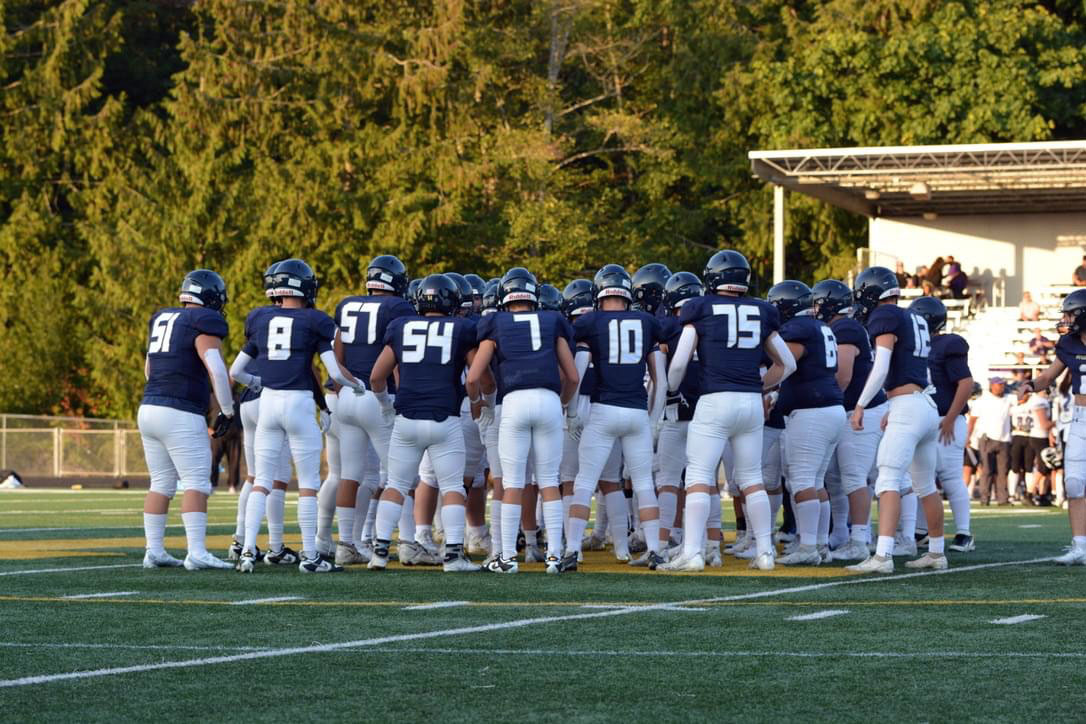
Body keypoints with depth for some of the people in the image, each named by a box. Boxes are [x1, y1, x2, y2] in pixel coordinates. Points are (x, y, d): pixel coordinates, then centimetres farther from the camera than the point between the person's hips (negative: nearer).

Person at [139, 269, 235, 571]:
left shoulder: (161, 320, 17)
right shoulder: (203, 325, -8)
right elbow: (217, 370, -18)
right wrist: (227, 411, -9)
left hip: (149, 409, 8)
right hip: (181, 415, -8)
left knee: (161, 484, 12)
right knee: (197, 483, -7)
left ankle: (154, 551, 10)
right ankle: (196, 552, -14)